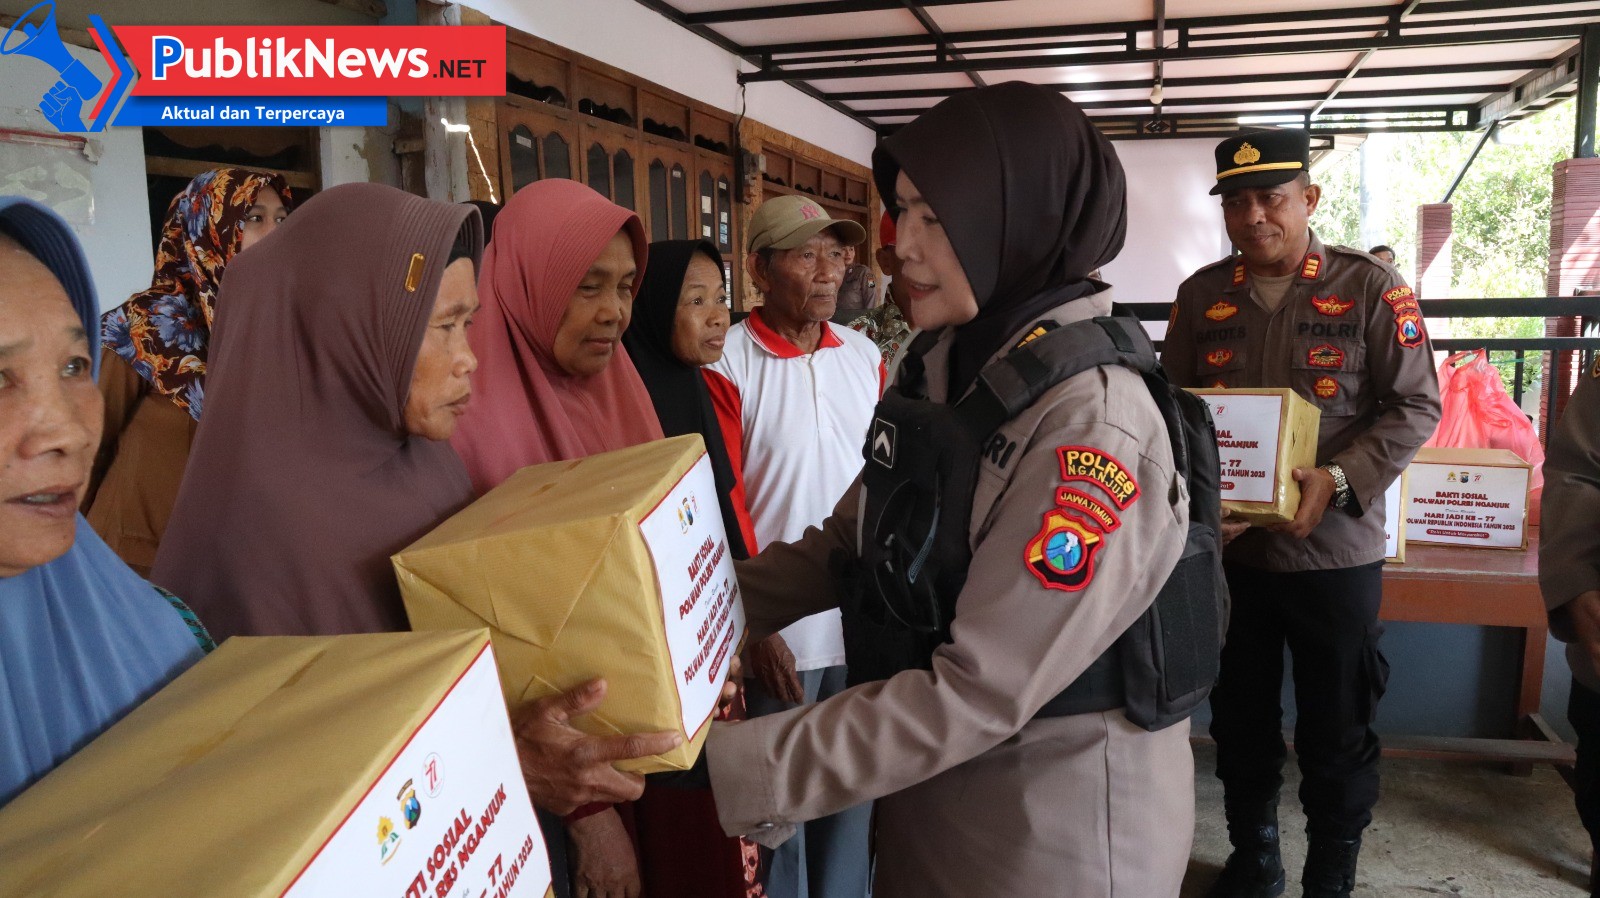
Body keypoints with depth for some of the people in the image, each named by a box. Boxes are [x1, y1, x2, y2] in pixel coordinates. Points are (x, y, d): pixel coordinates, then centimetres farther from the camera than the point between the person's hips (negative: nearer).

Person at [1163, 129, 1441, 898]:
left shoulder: (1371, 287, -5)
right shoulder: (1202, 294, 4)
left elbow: (1414, 407, -6)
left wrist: (1340, 481, -20)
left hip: (1333, 550, -2)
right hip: (1225, 547, 3)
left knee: (1336, 734, 10)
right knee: (1239, 721, 16)